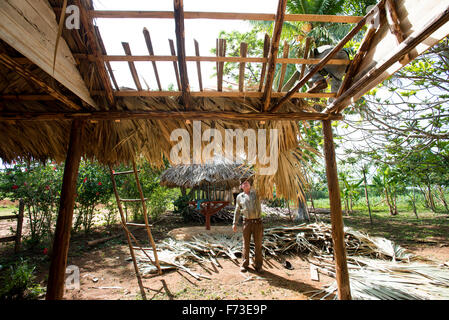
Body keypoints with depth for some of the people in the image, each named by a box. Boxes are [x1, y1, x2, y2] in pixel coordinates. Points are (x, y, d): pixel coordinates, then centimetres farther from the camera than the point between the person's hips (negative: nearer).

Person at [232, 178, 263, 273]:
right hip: (247, 222, 1)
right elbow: (237, 211, 12)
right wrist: (234, 223, 10)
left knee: (258, 244, 6)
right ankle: (245, 264, 22)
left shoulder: (256, 192, 4)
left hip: (258, 222, 0)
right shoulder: (240, 197, 7)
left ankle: (258, 265, 20)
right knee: (246, 244, 7)